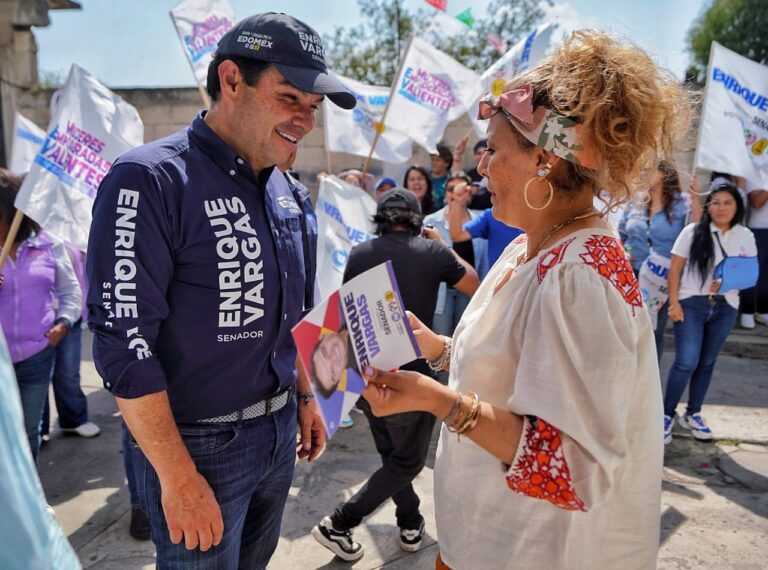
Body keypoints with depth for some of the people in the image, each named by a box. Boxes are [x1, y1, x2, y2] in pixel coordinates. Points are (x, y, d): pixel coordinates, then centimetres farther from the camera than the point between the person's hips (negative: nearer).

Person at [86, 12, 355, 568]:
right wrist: (179, 477, -19)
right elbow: (123, 342, -21)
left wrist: (305, 397, 15)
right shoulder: (150, 181, -18)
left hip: (279, 432, 7)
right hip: (197, 445, -6)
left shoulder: (285, 193, 6)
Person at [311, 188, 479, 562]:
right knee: (408, 462, 14)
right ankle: (339, 524, 12)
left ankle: (410, 525, 36)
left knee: (391, 455, 24)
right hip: (410, 376, -4)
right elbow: (474, 285, 7)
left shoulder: (358, 254, -1)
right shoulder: (432, 252, -10)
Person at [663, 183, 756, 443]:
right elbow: (675, 269, -3)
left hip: (726, 307, 3)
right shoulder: (692, 232, -4)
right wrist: (674, 302, -11)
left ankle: (693, 414, 28)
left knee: (707, 362, 13)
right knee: (686, 362, -9)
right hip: (691, 304, -3)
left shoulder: (745, 236, 4)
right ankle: (667, 414, 8)